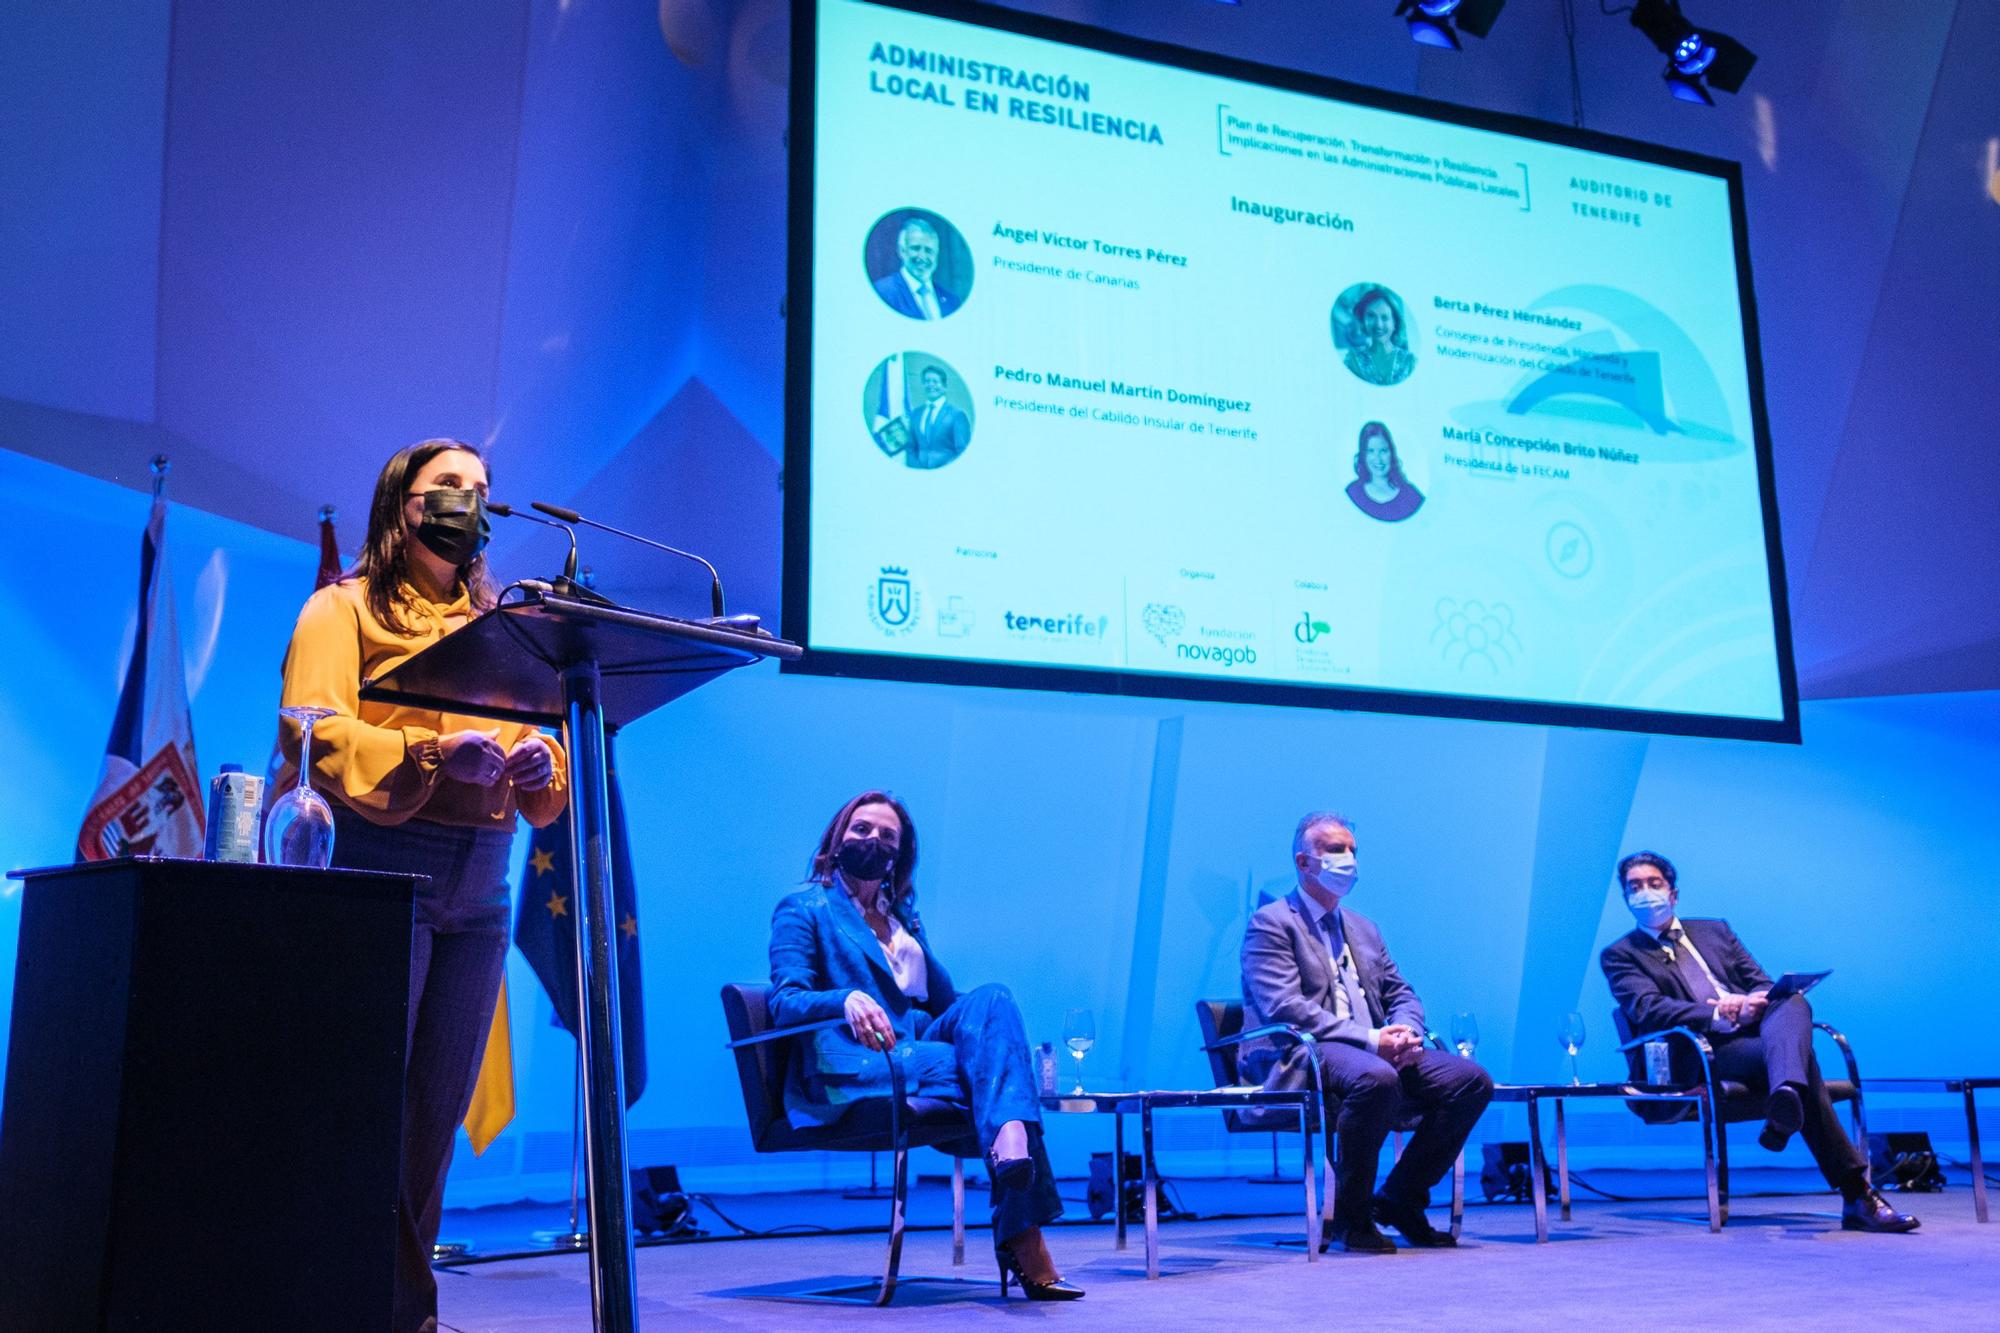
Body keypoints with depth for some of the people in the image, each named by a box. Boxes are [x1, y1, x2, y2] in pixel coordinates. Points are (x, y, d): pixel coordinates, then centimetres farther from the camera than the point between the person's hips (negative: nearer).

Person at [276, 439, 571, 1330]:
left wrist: (538, 756, -9)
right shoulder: (346, 607, 7)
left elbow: (539, 729, 15)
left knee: (442, 1104, 5)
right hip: (384, 863, -5)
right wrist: (433, 751, -24)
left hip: (481, 880, 5)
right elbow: (317, 730, -9)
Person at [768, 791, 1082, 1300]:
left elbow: (943, 999, 28)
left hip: (917, 1051, 6)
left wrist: (987, 1024, 5)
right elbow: (785, 1001, -6)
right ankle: (1023, 1242, -38)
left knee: (990, 997, -25)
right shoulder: (804, 909, 9)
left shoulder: (902, 915, 29)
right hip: (850, 1071, -6)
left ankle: (1011, 1145, -46)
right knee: (993, 1068, -28)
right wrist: (847, 1000, -27)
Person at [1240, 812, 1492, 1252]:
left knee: (1472, 1080, -11)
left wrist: (1407, 1031, -5)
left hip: (1380, 1052, 8)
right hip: (1300, 1056, -8)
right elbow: (1286, 1008, -14)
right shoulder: (1270, 924, -1)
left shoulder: (1363, 928, 24)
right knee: (1376, 1078, -38)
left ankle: (1399, 1200, 1)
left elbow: (1401, 994, 20)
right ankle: (1348, 1215, -18)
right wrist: (1369, 1039, -21)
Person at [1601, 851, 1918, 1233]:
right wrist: (1717, 1014, -22)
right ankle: (1857, 1195, -41)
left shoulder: (1715, 930, 30)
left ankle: (1787, 1096, -65)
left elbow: (1764, 985, 20)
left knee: (1793, 1001, -33)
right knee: (1800, 1058, -34)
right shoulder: (1619, 955, 13)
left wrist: (1756, 1002, -8)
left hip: (1757, 1029, 5)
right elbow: (1648, 1009, -6)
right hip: (1704, 1050, -4)